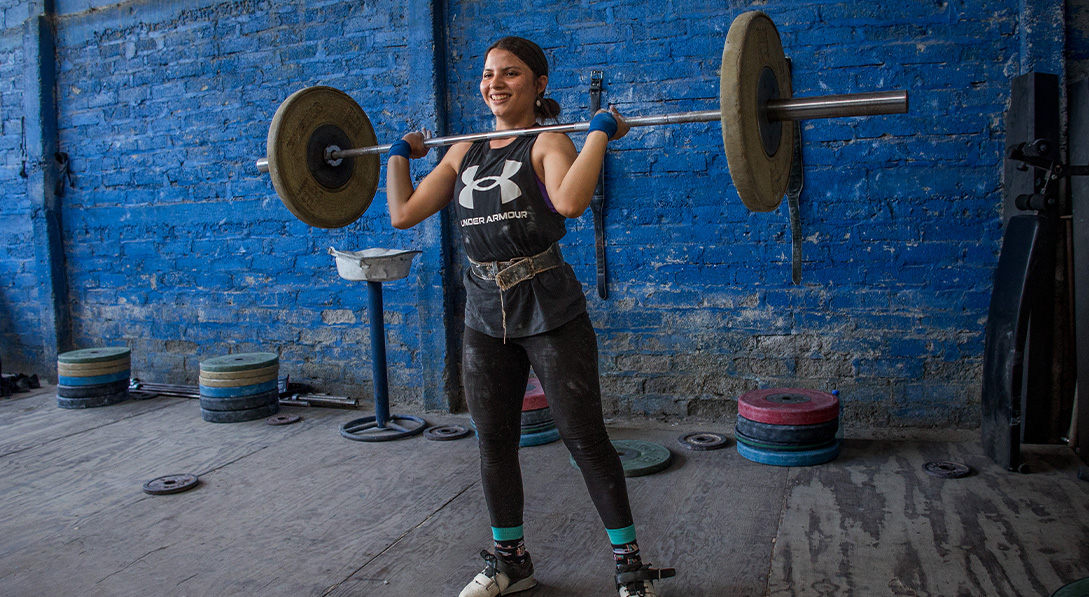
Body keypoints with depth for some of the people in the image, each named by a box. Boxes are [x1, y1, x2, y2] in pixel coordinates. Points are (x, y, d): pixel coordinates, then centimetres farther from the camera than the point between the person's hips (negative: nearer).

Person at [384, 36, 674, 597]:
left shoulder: (548, 143, -6)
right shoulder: (463, 152, 10)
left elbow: (569, 200, -29)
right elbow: (403, 213, 6)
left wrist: (600, 131, -21)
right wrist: (399, 154, 15)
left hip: (549, 314, -5)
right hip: (485, 318, 6)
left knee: (584, 439, 1)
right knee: (493, 441, 14)